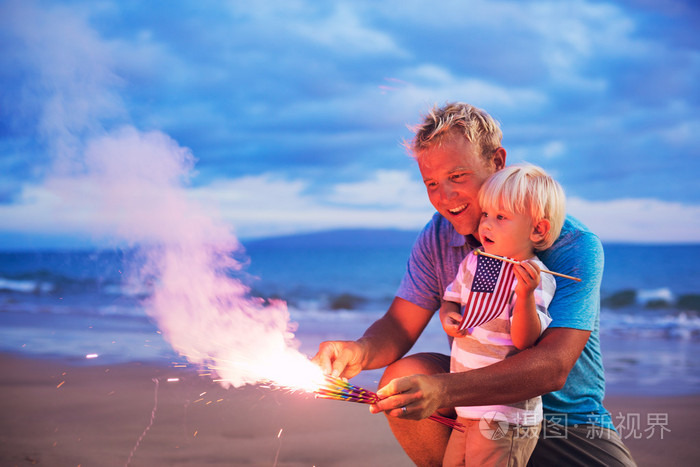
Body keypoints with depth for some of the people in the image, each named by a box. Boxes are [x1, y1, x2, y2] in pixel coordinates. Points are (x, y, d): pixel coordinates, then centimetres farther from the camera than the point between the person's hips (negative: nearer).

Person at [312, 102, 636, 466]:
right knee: (403, 378, -22)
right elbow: (398, 327, -4)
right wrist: (362, 351, -31)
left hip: (569, 428, -4)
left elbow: (553, 366, -30)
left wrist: (444, 390, -44)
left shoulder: (574, 245, -20)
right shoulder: (438, 237, -2)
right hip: (482, 403, 4)